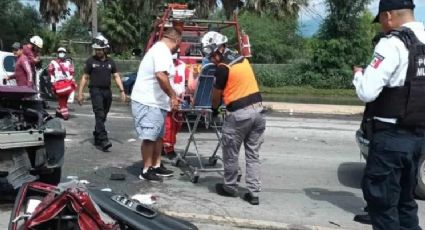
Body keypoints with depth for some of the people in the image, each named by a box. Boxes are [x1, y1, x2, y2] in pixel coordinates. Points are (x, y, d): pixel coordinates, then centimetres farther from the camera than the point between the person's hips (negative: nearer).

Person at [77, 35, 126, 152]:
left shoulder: (110, 62, 11)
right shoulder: (91, 61, 1)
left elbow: (116, 76, 8)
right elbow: (85, 77, 3)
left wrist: (121, 90, -4)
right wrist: (80, 93, -2)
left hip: (107, 91, 4)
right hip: (96, 90, -4)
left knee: (103, 116, 10)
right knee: (100, 115, -16)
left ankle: (97, 138, 25)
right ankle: (103, 140, -23)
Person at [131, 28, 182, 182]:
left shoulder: (160, 49, 17)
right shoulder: (162, 51, -16)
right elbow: (161, 76, -31)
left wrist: (172, 97, 31)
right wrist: (173, 96, -22)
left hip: (155, 102, 11)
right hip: (148, 103, -11)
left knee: (158, 136, 16)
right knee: (149, 137, -4)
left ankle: (156, 166, 24)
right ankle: (146, 171, 4)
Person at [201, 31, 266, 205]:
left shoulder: (223, 68, -12)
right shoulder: (242, 59, 10)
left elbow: (216, 94, 0)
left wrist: (214, 109, 19)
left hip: (239, 114, -7)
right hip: (258, 110, 7)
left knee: (231, 153, 11)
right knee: (253, 154, 10)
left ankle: (230, 188, 25)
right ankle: (254, 193, 10)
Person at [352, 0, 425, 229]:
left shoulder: (393, 43, -14)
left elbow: (367, 92, -19)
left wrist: (359, 74, 1)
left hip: (391, 136, -8)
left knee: (380, 199, 2)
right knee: (405, 198, 18)